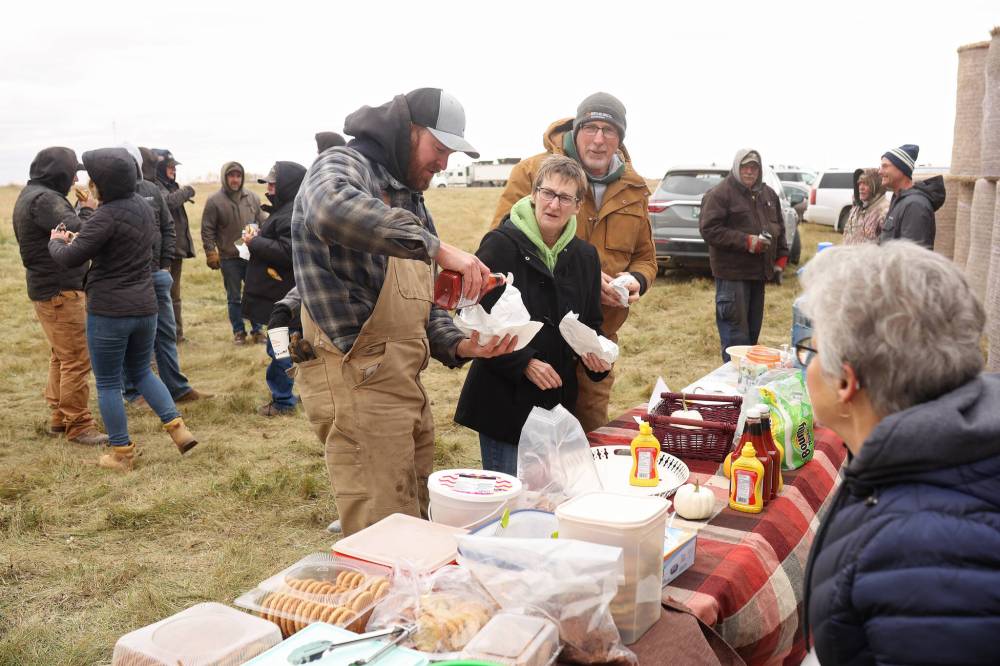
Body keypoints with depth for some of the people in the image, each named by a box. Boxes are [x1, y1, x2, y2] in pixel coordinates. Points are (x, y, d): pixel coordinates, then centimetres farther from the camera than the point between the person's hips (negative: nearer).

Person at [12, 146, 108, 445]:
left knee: (61, 356, 19)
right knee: (77, 360, -5)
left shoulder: (32, 195, 14)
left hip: (47, 287, 11)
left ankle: (59, 418, 28)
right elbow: (76, 232, -31)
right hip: (59, 291, -11)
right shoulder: (44, 199, -19)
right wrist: (89, 210, -15)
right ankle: (78, 425, 1)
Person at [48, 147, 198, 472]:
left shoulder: (107, 216, -19)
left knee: (108, 383, 7)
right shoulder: (143, 206, 6)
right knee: (141, 372, 23)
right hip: (145, 306, 7)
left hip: (108, 311, -7)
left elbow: (70, 258, -17)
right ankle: (177, 427, 10)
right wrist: (79, 237, 14)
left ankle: (122, 453, 13)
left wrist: (56, 242, 3)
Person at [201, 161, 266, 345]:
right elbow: (207, 230, -3)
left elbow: (262, 223, 11)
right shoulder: (214, 201, -6)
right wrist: (211, 254, -7)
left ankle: (257, 330, 20)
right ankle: (239, 332, 19)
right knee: (234, 298, 8)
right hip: (229, 258, -2)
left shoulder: (252, 198, 4)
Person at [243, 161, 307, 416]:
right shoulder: (286, 209, 15)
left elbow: (287, 252, -28)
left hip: (283, 298, -11)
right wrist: (258, 239, 7)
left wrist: (255, 242, -17)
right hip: (285, 293, 11)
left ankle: (283, 401, 8)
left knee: (280, 349, -2)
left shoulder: (293, 214, -20)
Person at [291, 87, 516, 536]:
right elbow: (331, 210, -36)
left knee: (417, 530, 17)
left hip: (405, 383, 9)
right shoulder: (342, 167, -8)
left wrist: (459, 345, 1)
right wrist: (436, 247, -32)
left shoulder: (409, 200, 19)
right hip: (355, 382, -9)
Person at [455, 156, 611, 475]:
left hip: (558, 400, 6)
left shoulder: (585, 256, 9)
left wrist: (596, 357, -2)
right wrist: (524, 363, -18)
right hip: (505, 400, -5)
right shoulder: (501, 245, -9)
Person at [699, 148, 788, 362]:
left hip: (759, 272, 7)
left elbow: (779, 228, 24)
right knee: (736, 333, -6)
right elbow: (709, 229, -17)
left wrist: (781, 257, 12)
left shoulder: (768, 195, 16)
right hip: (732, 273, -7)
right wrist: (746, 242, -20)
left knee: (753, 331, 15)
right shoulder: (719, 194, -8)